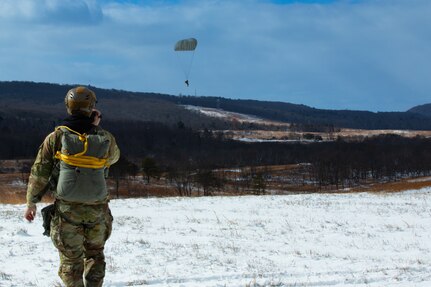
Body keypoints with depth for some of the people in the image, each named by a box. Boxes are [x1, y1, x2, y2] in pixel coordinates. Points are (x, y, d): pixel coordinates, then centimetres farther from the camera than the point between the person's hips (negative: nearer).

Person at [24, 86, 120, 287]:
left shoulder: (56, 137, -9)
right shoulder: (105, 138, -7)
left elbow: (39, 173, -5)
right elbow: (114, 157, 16)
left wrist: (31, 202, 5)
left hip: (67, 210, -1)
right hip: (97, 210, 1)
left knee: (71, 260, 9)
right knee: (95, 255, 21)